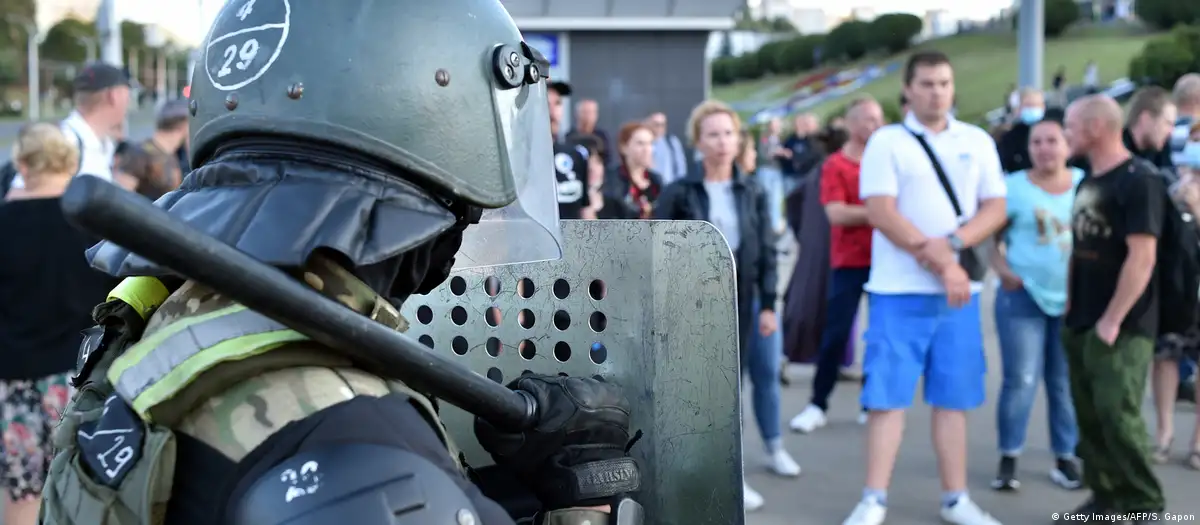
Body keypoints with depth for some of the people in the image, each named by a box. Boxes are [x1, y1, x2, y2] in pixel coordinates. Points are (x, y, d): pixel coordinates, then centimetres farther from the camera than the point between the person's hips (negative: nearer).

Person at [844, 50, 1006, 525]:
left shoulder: (978, 142, 10)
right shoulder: (886, 142, -1)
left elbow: (995, 209, 6)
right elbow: (881, 213, -11)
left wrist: (951, 244, -13)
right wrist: (940, 263, -14)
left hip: (958, 291, 3)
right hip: (899, 291, -3)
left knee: (954, 397, 8)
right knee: (887, 396, -3)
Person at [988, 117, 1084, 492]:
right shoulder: (1013, 187, -2)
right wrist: (1002, 269, -15)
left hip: (1075, 298, 3)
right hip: (1023, 296, -2)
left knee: (1067, 383, 10)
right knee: (1021, 380, -4)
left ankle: (1065, 457, 20)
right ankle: (1008, 458, 7)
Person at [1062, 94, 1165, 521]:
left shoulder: (1139, 181, -12)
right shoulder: (1088, 183, 14)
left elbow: (1142, 256, -18)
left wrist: (1113, 320, -19)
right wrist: (1071, 305, 12)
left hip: (1121, 328, -8)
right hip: (1080, 325, 8)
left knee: (1119, 416, -11)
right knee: (1090, 418, 10)